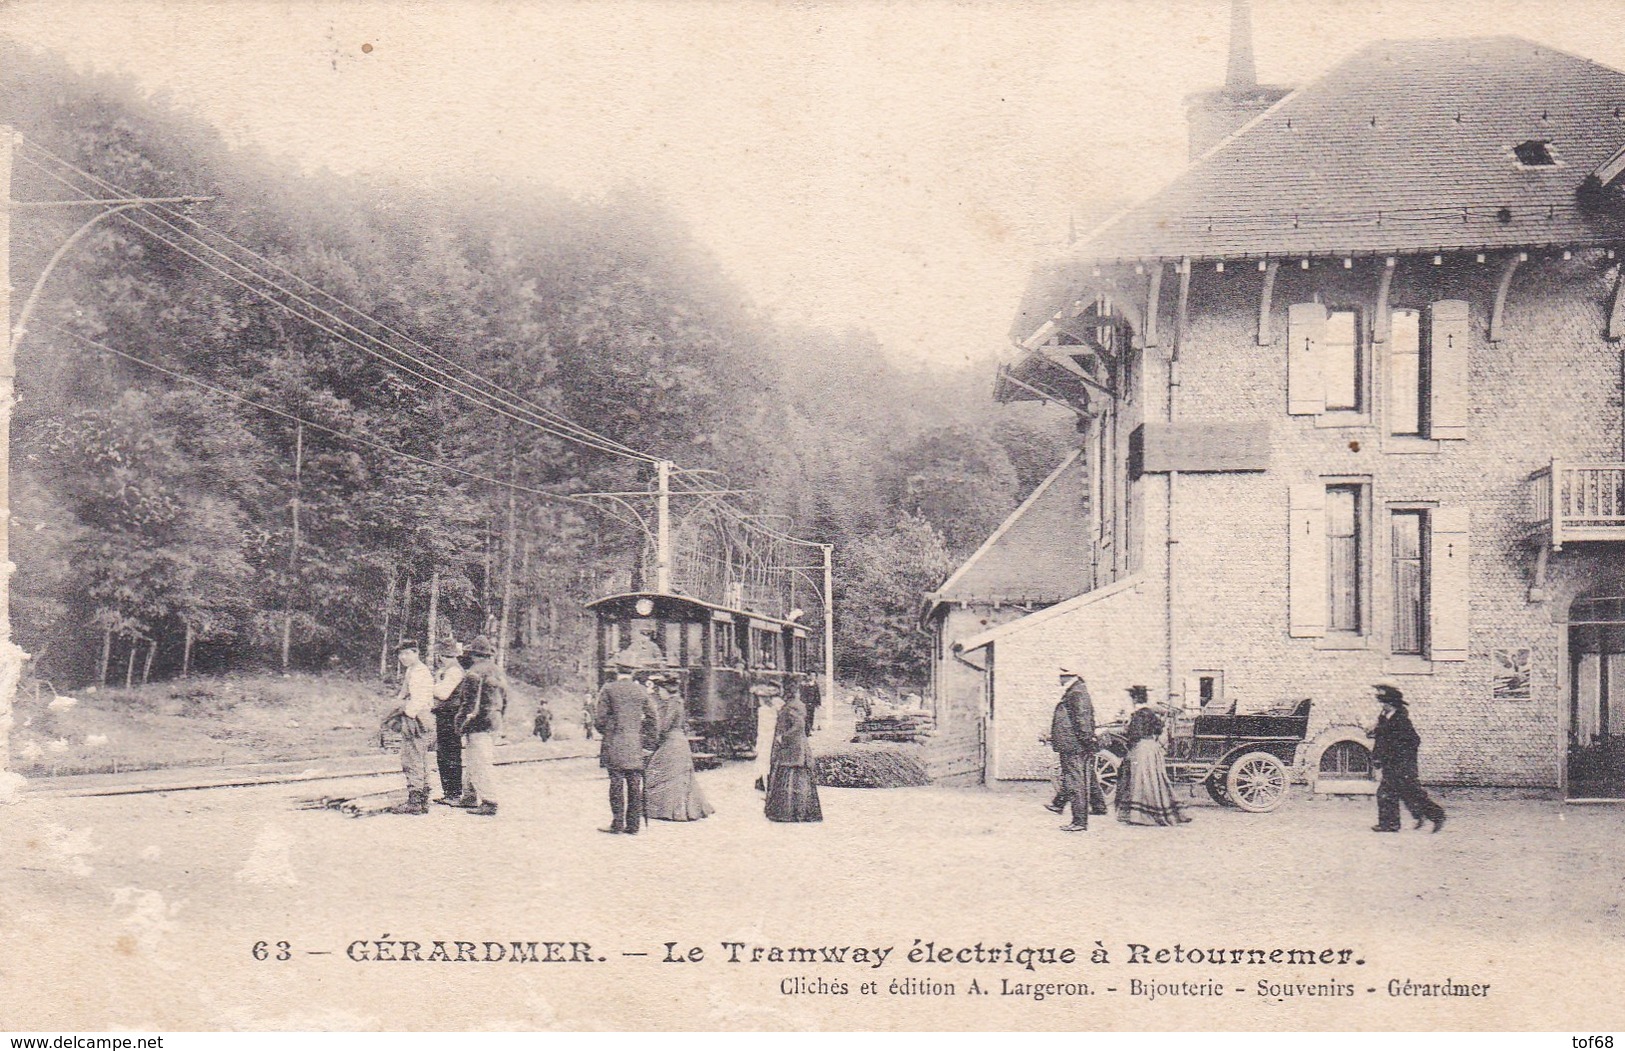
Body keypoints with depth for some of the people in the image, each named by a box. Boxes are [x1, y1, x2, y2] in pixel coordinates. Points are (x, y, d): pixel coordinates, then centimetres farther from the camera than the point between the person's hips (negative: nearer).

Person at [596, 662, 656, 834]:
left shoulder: (608, 689, -5)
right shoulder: (641, 690, 4)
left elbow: (601, 718, -4)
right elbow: (652, 716, 8)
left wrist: (603, 731, 15)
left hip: (614, 743, -3)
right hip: (636, 744, 3)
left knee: (617, 783, 0)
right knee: (635, 784, 5)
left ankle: (617, 824, -1)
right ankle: (633, 825, 6)